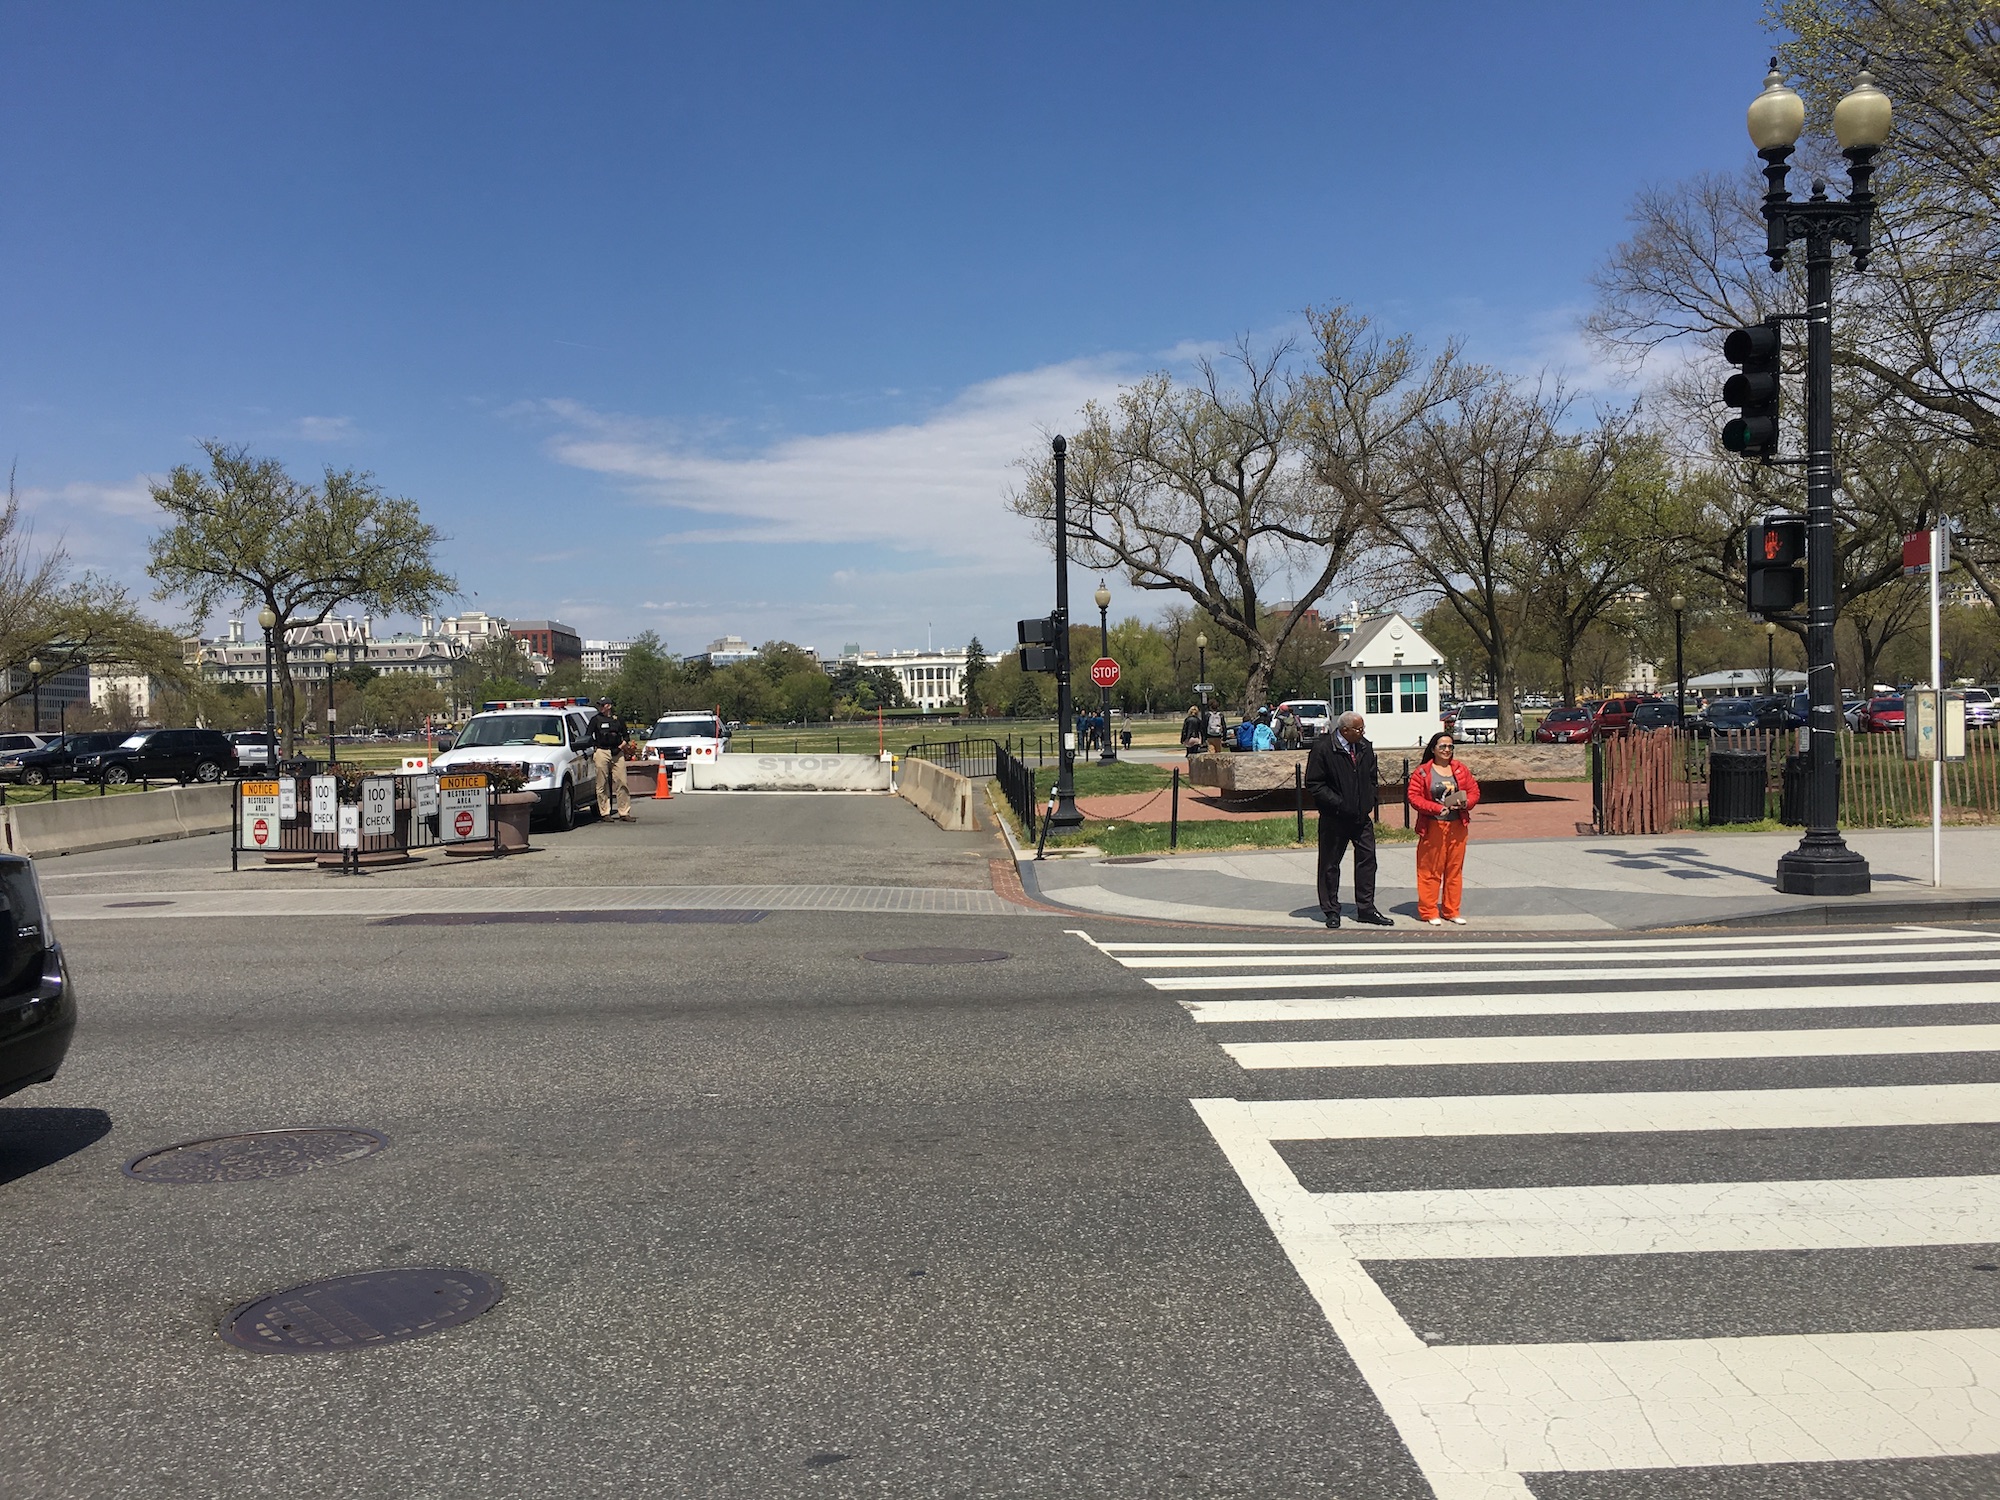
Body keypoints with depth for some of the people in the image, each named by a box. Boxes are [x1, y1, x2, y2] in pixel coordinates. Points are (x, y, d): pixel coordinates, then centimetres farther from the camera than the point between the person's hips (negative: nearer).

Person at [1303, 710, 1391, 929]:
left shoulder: (1365, 747, 7)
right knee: (1330, 864, 5)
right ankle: (1331, 911, 17)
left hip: (1362, 816, 5)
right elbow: (1314, 785, -13)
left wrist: (1370, 804, 7)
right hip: (1334, 818, -5)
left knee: (1367, 859, 5)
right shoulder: (1322, 748, -13)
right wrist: (1339, 804, -18)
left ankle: (1365, 909, 15)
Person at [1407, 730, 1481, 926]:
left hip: (1457, 827, 4)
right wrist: (1437, 808, -18)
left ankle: (1451, 911, 17)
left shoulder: (1461, 769, 10)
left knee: (1455, 869, 8)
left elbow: (1474, 791, 11)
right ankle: (1428, 911, 7)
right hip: (1433, 827, -4)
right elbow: (1414, 797, -8)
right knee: (1430, 870, -1)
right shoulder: (1422, 772, -3)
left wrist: (1465, 803, -11)